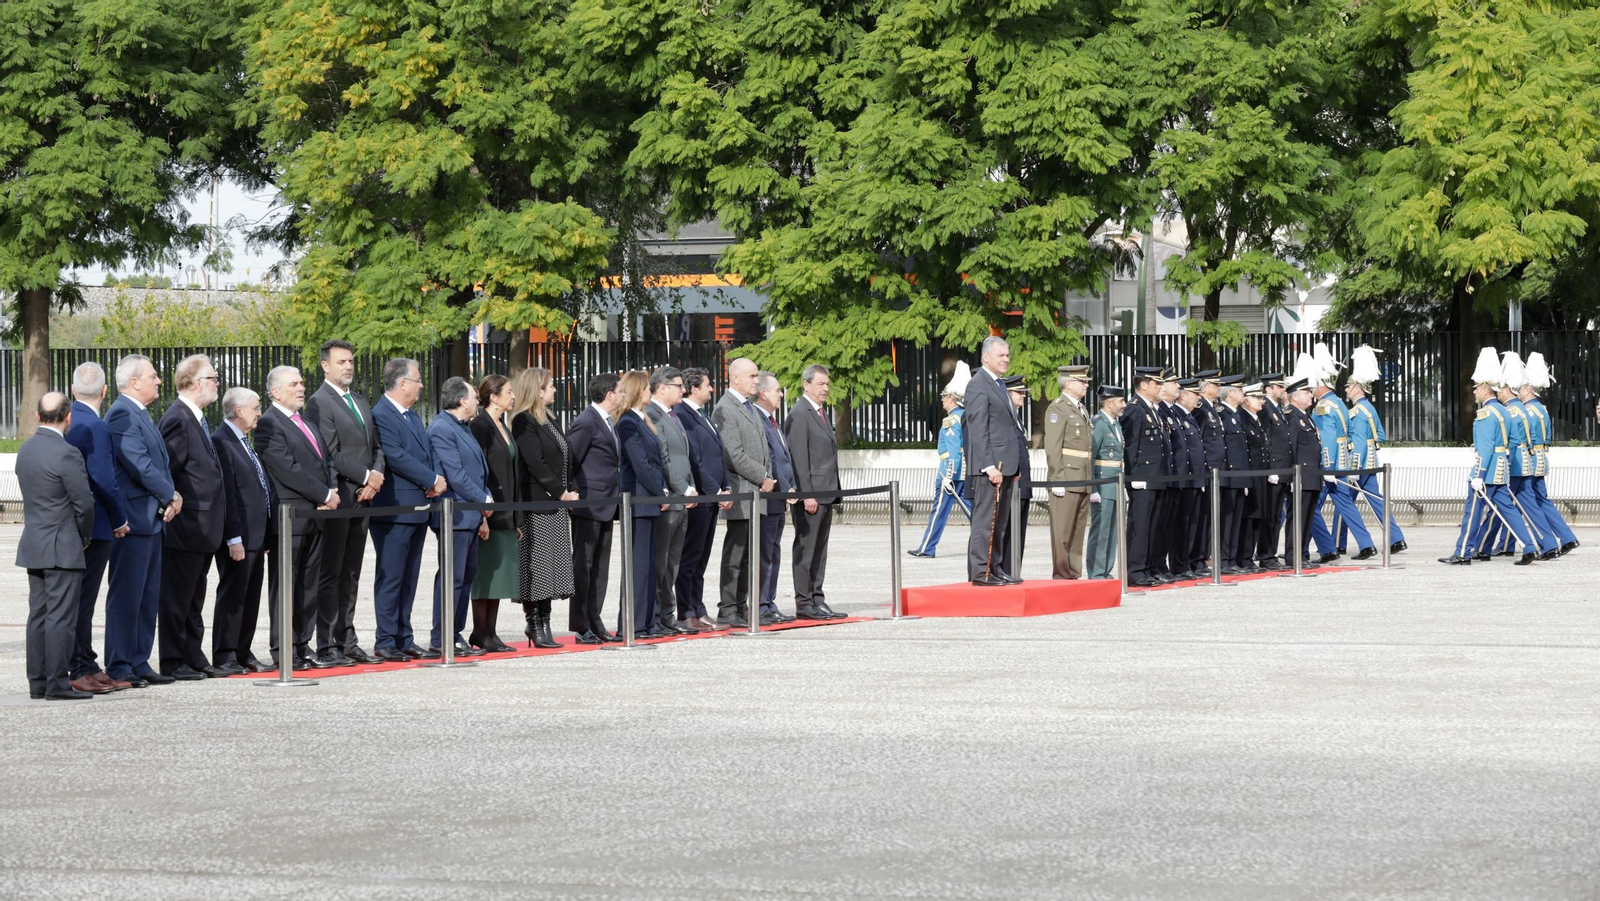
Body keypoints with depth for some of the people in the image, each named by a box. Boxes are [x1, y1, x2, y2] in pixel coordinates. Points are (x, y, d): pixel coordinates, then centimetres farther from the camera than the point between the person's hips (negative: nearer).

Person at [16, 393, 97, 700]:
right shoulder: (66, 453, -17)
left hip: (32, 546, 8)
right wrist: (85, 536, 3)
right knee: (61, 616, -5)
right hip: (62, 548, -8)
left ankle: (37, 682, 14)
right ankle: (57, 683, -5)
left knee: (38, 615, 11)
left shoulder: (25, 450, 8)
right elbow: (84, 503, -16)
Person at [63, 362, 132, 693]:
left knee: (79, 599, 13)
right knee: (82, 599, -4)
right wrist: (120, 520, -8)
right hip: (94, 526, -9)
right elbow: (104, 480, -21)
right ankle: (83, 670, -1)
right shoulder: (94, 427, -18)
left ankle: (85, 667, 19)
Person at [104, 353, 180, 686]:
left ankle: (139, 664, 18)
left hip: (152, 519, 10)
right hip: (133, 520, -10)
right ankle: (119, 668, -1)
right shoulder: (122, 415, -15)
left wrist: (173, 494, 2)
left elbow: (159, 462, 19)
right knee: (126, 596, -5)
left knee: (148, 597, 13)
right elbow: (139, 465, -20)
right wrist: (170, 495, -9)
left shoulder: (142, 415, 17)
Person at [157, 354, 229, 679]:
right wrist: (174, 504, -16)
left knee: (194, 598, 15)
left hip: (204, 527, 10)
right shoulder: (178, 419, -16)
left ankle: (193, 657, 21)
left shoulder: (198, 419, 16)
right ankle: (173, 662, 4)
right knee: (177, 597, -2)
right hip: (185, 526, -10)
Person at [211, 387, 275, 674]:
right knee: (232, 595, -3)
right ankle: (225, 657, 2)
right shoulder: (221, 442, -14)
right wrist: (234, 538, -21)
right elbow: (226, 494, -18)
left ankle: (243, 653, 19)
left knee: (251, 597, 12)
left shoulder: (244, 442, 17)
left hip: (256, 536, 9)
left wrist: (268, 534, 18)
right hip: (238, 537, -9)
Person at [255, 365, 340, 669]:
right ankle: (283, 652, 1)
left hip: (316, 516, 8)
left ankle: (302, 646, 15)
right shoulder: (268, 424, -10)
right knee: (285, 585, -3)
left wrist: (332, 492, 1)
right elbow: (288, 470, -17)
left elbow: (326, 461, 21)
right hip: (290, 517, -8)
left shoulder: (307, 423, 19)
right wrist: (325, 495, -14)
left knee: (309, 585, 10)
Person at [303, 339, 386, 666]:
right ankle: (328, 646, 0)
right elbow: (330, 455, -16)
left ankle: (347, 640, 15)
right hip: (337, 500, -8)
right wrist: (366, 476, -14)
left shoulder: (361, 403, 18)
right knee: (330, 575, -3)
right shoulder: (319, 403, -9)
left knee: (350, 576, 11)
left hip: (361, 500, 8)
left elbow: (375, 448, 19)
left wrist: (377, 475, 0)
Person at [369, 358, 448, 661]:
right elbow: (396, 457, -21)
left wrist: (439, 479, -2)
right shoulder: (381, 416, -13)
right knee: (390, 578, -5)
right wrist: (432, 481, -15)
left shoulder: (412, 416, 17)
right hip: (395, 509, -9)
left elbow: (429, 452, 18)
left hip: (418, 508, 9)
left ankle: (404, 639, 18)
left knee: (408, 579, 12)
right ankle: (385, 643, -1)